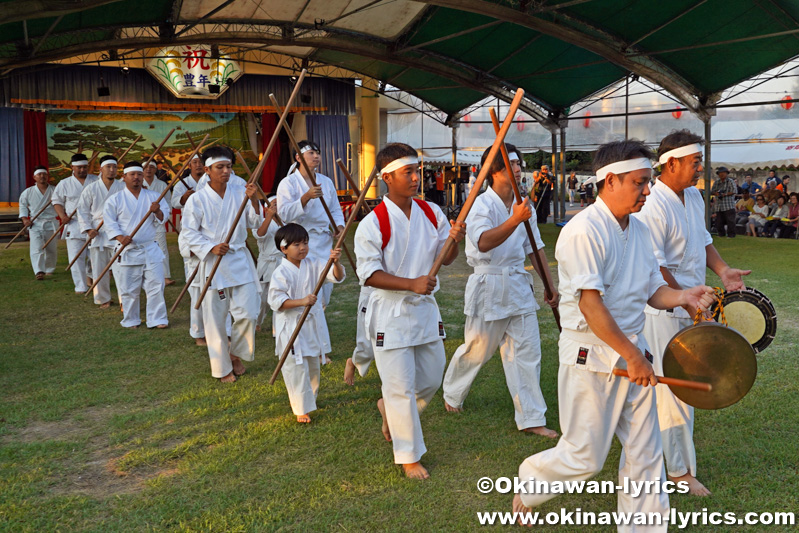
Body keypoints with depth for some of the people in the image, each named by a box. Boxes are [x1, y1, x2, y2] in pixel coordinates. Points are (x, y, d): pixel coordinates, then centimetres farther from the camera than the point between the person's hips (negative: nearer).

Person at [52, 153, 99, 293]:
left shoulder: (96, 181, 5)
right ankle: (80, 286, 4)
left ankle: (89, 274, 35)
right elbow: (57, 200, 13)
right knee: (76, 256, -4)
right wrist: (62, 215, -3)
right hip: (74, 224, -1)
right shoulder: (64, 183, 5)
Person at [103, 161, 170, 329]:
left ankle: (157, 319, 12)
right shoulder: (115, 200, 0)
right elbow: (109, 223, -2)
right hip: (127, 250, -2)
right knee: (128, 289, 4)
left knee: (156, 285, 1)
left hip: (150, 249, 2)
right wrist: (120, 237, -18)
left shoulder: (153, 196, 8)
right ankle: (130, 320, 20)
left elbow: (164, 217, 3)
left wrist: (157, 211, -20)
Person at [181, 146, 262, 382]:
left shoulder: (240, 193, 4)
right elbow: (189, 233, -3)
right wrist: (211, 248, -15)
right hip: (213, 262, -2)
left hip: (240, 259, 2)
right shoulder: (197, 199, -4)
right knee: (215, 317, 3)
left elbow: (256, 223, 4)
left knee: (248, 313, -2)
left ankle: (235, 353, 25)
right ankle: (222, 367, 19)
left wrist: (254, 201, -12)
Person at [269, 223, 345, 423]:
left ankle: (311, 397, 41)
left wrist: (336, 262, -28)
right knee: (296, 369, -2)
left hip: (313, 324, 5)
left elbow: (337, 277, -8)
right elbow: (276, 301, -19)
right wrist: (302, 301, -29)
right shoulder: (281, 273, -16)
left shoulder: (313, 264, -2)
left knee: (314, 365, 19)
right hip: (291, 327, -5)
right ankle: (302, 409, 11)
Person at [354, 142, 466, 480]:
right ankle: (408, 455, 20)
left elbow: (445, 258, 9)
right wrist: (411, 283, -26)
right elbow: (369, 275, -16)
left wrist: (455, 240, -13)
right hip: (390, 315, -6)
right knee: (401, 387, 1)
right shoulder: (373, 224, -16)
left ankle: (389, 409, 45)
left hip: (425, 308, 6)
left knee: (431, 379, 16)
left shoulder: (431, 213, 2)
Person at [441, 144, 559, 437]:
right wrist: (515, 220, -46)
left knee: (527, 351, 5)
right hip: (488, 285, -6)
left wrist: (550, 285, 14)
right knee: (477, 350, 8)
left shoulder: (522, 204, 8)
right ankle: (452, 394, 36)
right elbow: (484, 242, -33)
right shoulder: (482, 205, -14)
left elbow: (535, 248, 16)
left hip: (519, 285, 6)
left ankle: (531, 419, 14)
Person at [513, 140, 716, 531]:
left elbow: (651, 291, 15)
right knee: (585, 457, 5)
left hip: (632, 353, 8)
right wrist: (632, 356, -20)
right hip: (591, 359, -8)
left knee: (645, 453, 13)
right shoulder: (583, 231, -18)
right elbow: (590, 305, -22)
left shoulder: (638, 230, 9)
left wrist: (683, 297, -6)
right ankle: (530, 480, 32)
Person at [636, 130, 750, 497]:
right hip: (663, 309, -9)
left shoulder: (694, 196, 8)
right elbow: (653, 268, -24)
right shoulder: (653, 205, -21)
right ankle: (680, 470, 13)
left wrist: (722, 269, 2)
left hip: (689, 304, 9)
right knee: (674, 388, -1)